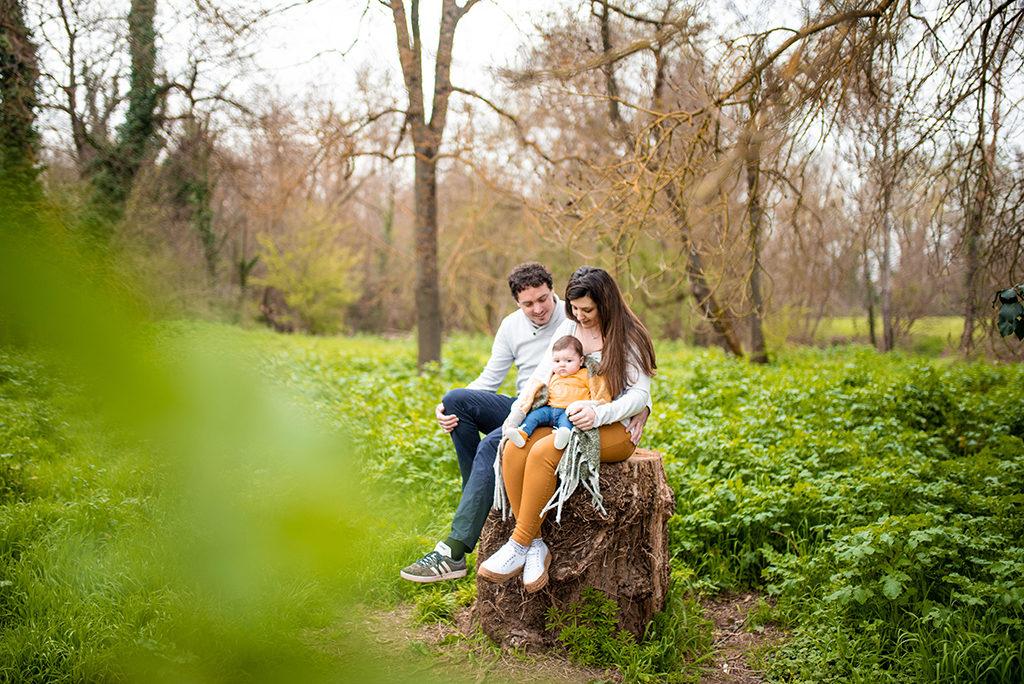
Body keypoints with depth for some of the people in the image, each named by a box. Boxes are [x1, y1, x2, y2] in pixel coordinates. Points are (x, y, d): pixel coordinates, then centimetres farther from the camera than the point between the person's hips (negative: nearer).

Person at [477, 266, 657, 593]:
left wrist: (598, 414, -24)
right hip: (562, 421, 6)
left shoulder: (627, 336, -2)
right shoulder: (568, 328, 14)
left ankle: (519, 545, -22)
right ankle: (536, 546, -22)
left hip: (613, 429, -6)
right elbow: (543, 373, 16)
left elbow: (640, 394, -8)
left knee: (543, 452, -33)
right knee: (513, 449, -25)